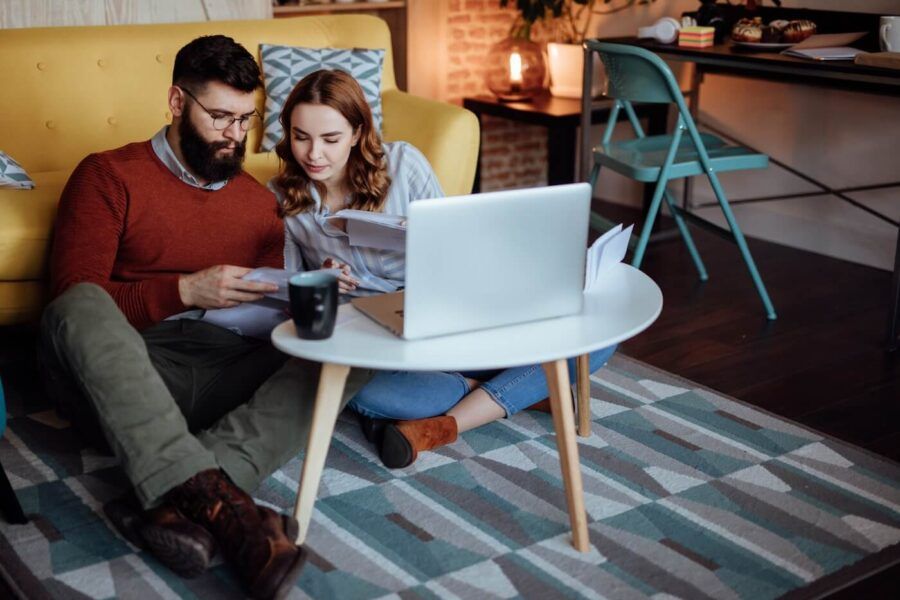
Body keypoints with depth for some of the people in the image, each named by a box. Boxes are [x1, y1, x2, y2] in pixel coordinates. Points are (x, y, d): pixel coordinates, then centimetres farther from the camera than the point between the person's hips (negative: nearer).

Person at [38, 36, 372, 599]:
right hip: (117, 375, -3)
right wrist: (186, 290, -15)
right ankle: (220, 504, -49)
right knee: (81, 306, -35)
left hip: (225, 374, 4)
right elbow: (74, 299, -4)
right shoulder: (109, 177, 7)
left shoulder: (259, 200, 22)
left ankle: (176, 503, -39)